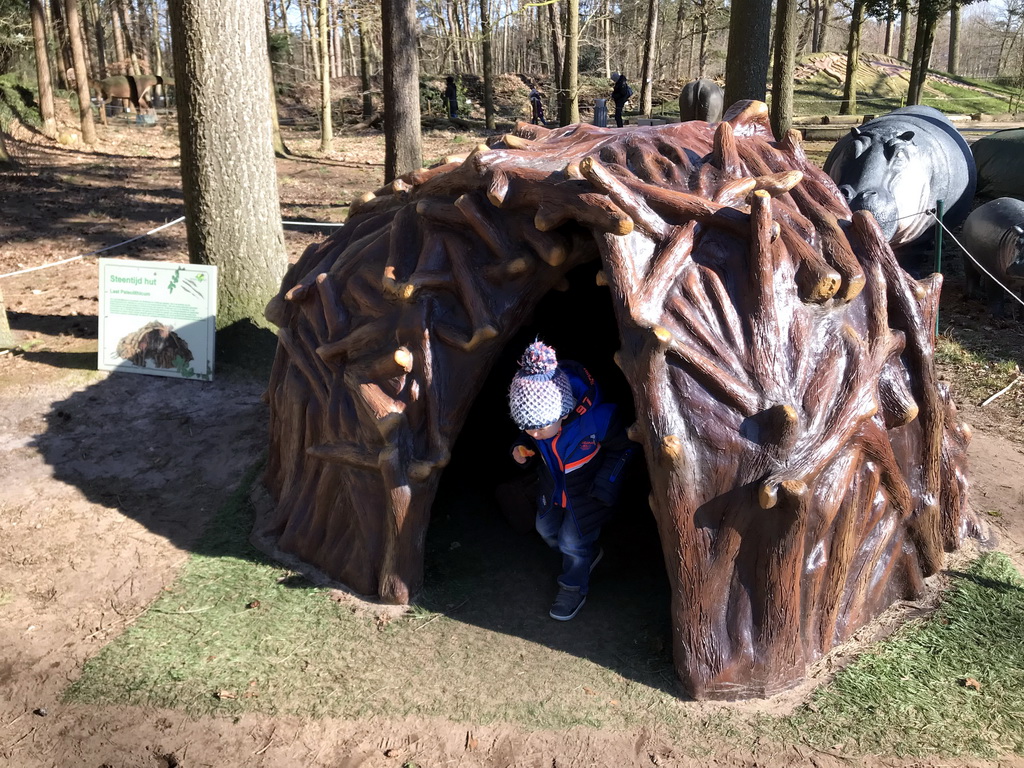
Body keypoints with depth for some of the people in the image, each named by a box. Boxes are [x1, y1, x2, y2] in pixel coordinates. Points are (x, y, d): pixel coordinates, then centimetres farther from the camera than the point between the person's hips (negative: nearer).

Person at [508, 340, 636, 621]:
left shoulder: (597, 419, -40)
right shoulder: (538, 417, -25)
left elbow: (622, 450, -19)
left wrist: (604, 488, -18)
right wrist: (522, 451, -20)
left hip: (586, 494, -5)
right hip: (552, 488, 6)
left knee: (573, 543, 8)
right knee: (546, 529, 23)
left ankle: (574, 590, 40)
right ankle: (590, 554, 53)